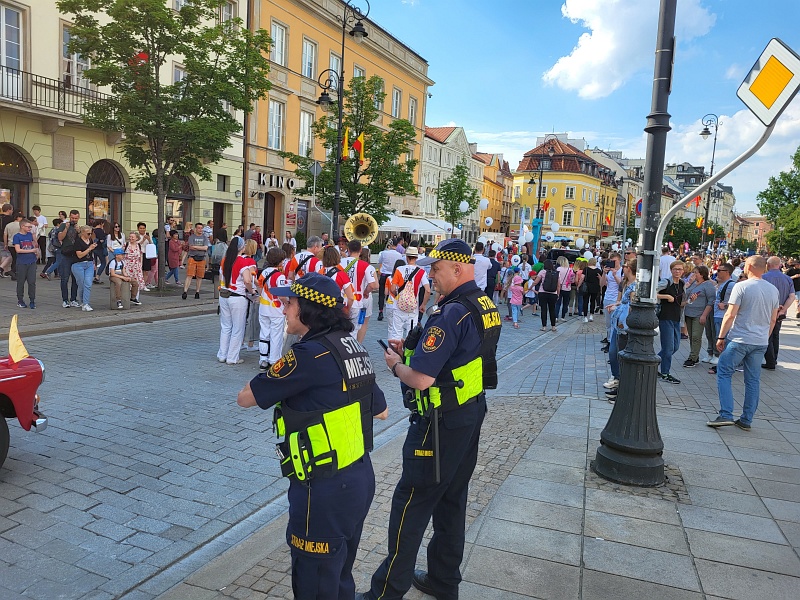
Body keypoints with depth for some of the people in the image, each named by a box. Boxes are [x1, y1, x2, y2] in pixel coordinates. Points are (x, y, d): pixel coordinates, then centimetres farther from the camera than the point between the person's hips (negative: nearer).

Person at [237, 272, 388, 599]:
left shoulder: (311, 353, -21)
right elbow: (381, 410, 15)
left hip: (326, 490, -8)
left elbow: (245, 397, -12)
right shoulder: (352, 346, 4)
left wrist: (274, 376, 3)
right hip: (360, 476, 8)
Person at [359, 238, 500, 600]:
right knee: (452, 500, 20)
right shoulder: (486, 306, 5)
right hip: (472, 411, 9)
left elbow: (420, 379, -28)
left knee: (411, 505, 3)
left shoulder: (453, 313, -24)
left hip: (442, 424, -9)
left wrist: (395, 364, -7)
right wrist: (410, 350, 6)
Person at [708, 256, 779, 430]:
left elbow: (730, 315, -13)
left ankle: (726, 415, -6)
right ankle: (747, 420, 16)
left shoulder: (741, 286, -11)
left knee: (724, 374, 3)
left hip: (739, 340, -6)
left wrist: (721, 337, -5)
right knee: (753, 381, 10)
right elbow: (773, 320, 13)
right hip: (760, 342, 6)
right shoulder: (773, 290, 8)